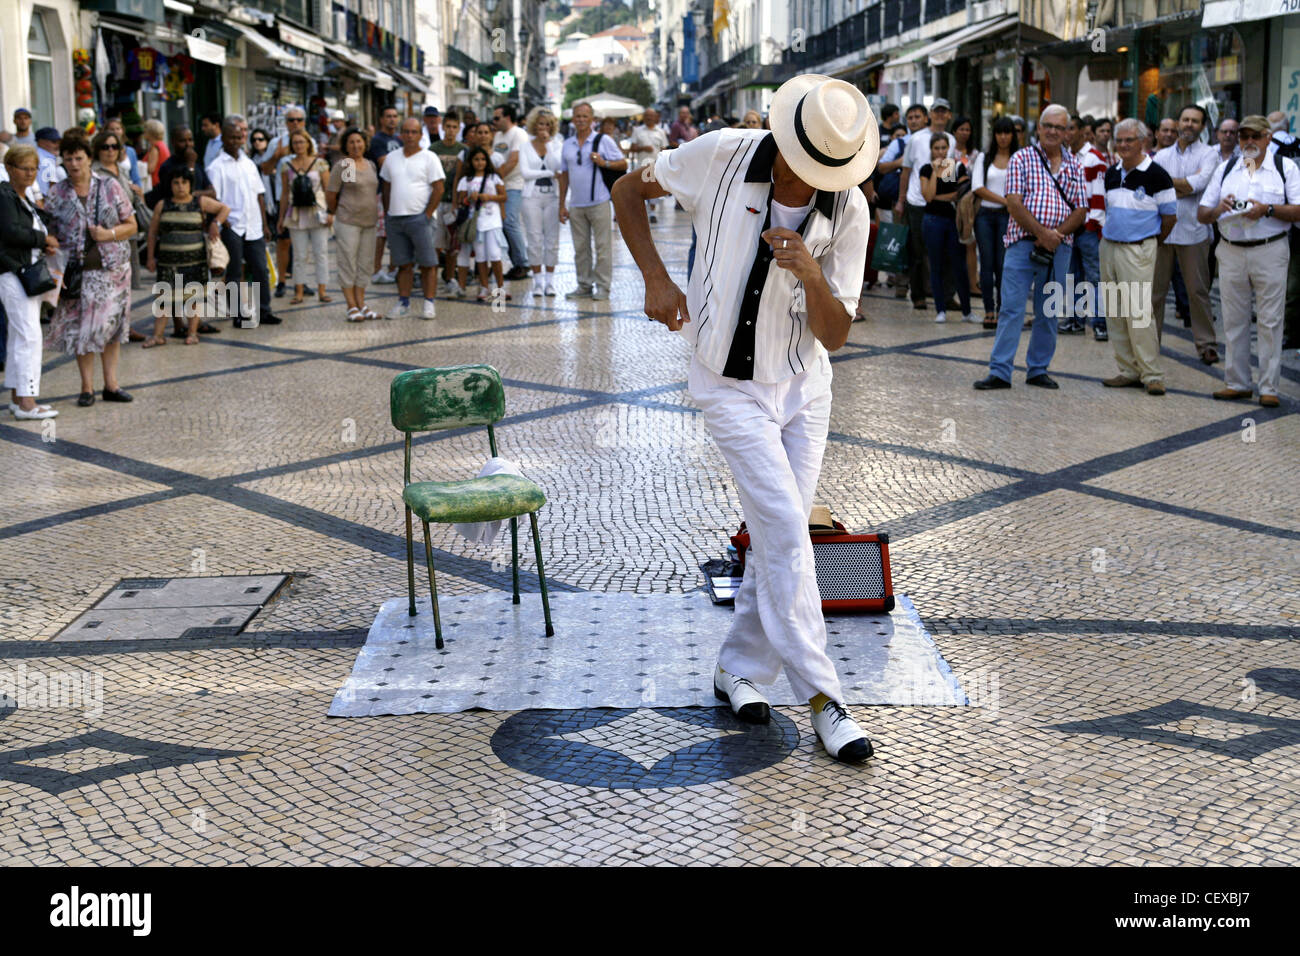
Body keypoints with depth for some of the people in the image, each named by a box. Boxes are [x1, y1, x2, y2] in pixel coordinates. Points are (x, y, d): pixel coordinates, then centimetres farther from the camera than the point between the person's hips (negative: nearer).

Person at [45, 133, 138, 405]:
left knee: (111, 325, 4)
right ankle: (87, 387, 8)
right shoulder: (57, 193, 3)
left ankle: (111, 384, 12)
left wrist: (108, 234, -14)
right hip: (76, 270, 0)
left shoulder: (110, 186, 3)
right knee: (80, 327, -1)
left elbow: (131, 225, 5)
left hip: (112, 268, 0)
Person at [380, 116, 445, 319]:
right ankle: (403, 303, 13)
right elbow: (386, 187, 18)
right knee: (403, 264, 9)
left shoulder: (429, 158, -2)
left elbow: (438, 188, -5)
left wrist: (427, 214, -10)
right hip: (395, 218, 4)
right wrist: (387, 213, 9)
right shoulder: (391, 158, 12)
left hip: (419, 218, -4)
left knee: (428, 263, -2)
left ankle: (429, 303, 2)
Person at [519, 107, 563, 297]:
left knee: (552, 239, 1)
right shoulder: (526, 146, 4)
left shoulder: (557, 144, 6)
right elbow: (525, 172, -6)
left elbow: (557, 166, -10)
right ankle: (537, 281, 7)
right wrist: (550, 174, -8)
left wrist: (548, 143, -10)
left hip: (552, 196, 1)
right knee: (535, 239, 0)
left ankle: (550, 281, 8)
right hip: (532, 197, -1)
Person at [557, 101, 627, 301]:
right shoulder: (567, 144, 14)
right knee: (580, 248, 8)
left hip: (598, 202, -4)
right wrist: (562, 205, 12)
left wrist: (604, 163, -16)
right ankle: (584, 286, 15)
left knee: (602, 246, -3)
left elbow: (623, 164, 1)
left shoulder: (604, 140, 1)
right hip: (576, 205, 4)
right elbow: (564, 175, 16)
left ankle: (603, 286, 2)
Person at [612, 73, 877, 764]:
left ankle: (739, 668, 26)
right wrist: (656, 278, -11)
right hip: (730, 386, -3)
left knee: (779, 537, 7)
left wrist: (811, 274, -30)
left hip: (803, 387, 3)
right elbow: (628, 190, 0)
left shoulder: (849, 211, -11)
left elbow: (834, 336, -11)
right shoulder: (722, 156, -16)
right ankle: (821, 697, -8)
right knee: (785, 531, -12)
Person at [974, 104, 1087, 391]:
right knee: (1011, 308, -7)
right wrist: (1041, 232, -15)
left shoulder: (1074, 167, 12)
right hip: (1023, 243, -3)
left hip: (1059, 247, 4)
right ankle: (999, 372, -7)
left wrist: (1057, 234, -10)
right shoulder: (1022, 158, 3)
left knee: (1049, 313, 8)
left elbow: (1080, 210, 7)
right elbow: (1014, 203, -7)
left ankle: (1039, 370, 17)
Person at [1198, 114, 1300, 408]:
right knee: (1234, 320, 8)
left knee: (1269, 322, -2)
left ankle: (1269, 388, 3)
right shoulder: (1225, 168, 13)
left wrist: (1267, 210, -18)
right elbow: (1202, 213, 10)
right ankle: (1237, 383, 17)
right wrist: (1218, 209, -11)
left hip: (1270, 252, -3)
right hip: (1231, 251, 3)